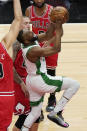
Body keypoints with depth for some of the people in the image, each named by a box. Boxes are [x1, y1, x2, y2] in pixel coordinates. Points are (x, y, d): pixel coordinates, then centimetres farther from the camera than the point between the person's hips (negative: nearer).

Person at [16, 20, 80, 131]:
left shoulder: (31, 41, 1)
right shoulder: (32, 50, -25)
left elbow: (47, 35, 10)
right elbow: (56, 49, -26)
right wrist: (58, 30, -21)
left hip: (32, 81, 10)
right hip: (40, 80, -10)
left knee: (35, 112, 21)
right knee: (74, 84, -7)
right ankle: (55, 113, -6)